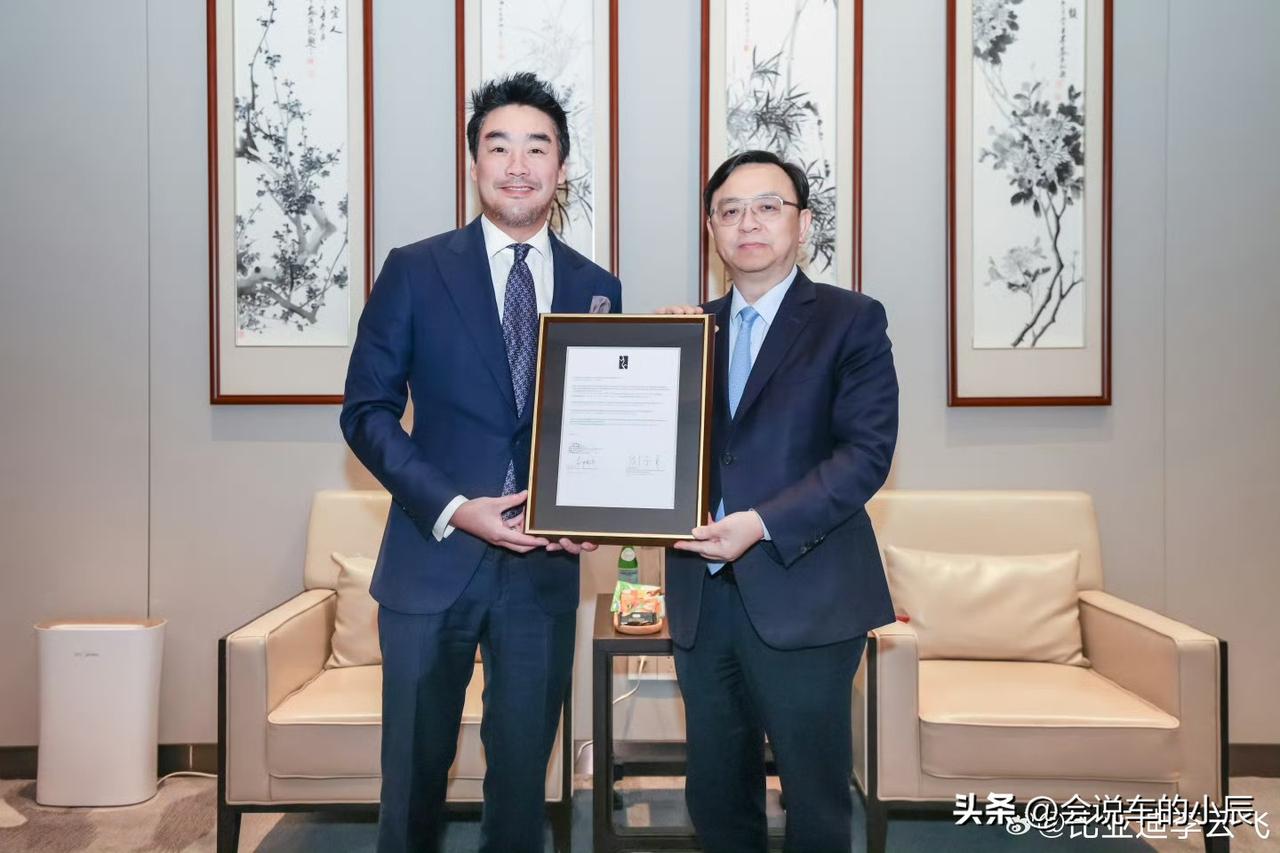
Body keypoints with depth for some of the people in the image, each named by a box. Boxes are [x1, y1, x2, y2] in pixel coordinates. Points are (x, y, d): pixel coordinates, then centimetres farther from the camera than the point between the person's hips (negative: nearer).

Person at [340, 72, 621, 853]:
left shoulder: (596, 287, 6)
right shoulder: (415, 271, -2)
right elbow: (367, 412, -4)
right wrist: (453, 508, -16)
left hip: (545, 566, 2)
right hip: (434, 556, -2)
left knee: (523, 772, 15)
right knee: (415, 770, 12)